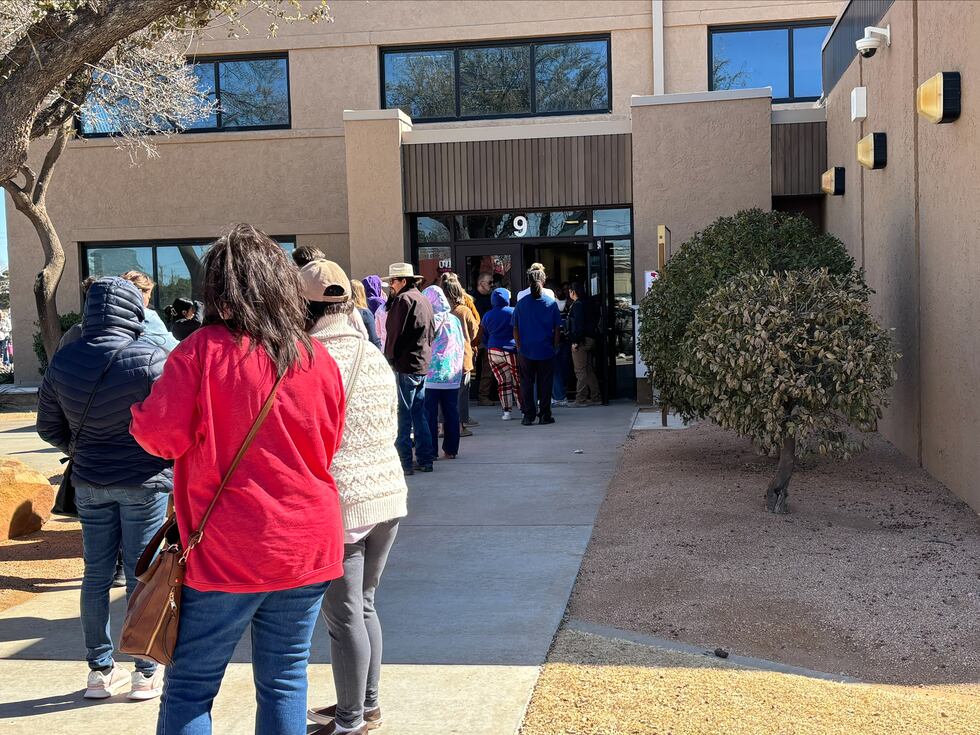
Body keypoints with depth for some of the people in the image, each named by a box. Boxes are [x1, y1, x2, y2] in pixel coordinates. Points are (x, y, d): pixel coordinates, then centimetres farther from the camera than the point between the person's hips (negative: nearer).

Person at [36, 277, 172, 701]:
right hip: (145, 481, -4)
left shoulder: (64, 361, 0)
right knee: (142, 573, 5)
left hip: (89, 483, 4)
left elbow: (49, 426, 9)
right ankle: (147, 673, 14)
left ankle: (100, 670, 22)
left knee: (96, 574, 13)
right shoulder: (151, 360, -16)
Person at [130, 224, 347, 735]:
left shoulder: (202, 350, -12)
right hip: (308, 545, 4)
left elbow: (160, 435, -12)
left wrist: (138, 417, 9)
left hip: (227, 553, -3)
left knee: (189, 687, 10)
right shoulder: (319, 358, 0)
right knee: (285, 682, 13)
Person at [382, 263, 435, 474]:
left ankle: (404, 462, -5)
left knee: (402, 415, -5)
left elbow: (394, 332, -13)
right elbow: (431, 332, 20)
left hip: (405, 365, -9)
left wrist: (389, 358, -4)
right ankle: (425, 460, 16)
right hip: (423, 365, 9)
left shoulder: (403, 299, -11)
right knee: (419, 414, 14)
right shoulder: (423, 300, 16)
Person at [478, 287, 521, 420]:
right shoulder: (513, 312, -3)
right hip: (512, 350, -3)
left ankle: (506, 411, 4)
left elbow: (482, 337, 13)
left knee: (503, 382, 8)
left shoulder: (487, 316, 8)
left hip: (494, 352, 3)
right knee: (518, 382, 4)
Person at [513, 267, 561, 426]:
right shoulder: (551, 303, -3)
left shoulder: (521, 303, -1)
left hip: (526, 352, 1)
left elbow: (515, 329, 2)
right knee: (545, 384, 7)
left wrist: (519, 348, 11)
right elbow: (556, 330, -1)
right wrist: (554, 347, 9)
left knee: (526, 384, 8)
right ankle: (545, 415, 9)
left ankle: (528, 416, 9)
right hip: (546, 351, -1)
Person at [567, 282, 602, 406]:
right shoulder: (584, 304, 16)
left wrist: (575, 341, -20)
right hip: (589, 340, 10)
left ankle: (581, 399, -6)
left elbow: (578, 325, -20)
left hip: (580, 341, -10)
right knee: (588, 370, 13)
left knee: (580, 371, -7)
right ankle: (595, 397, 16)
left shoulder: (577, 305, -12)